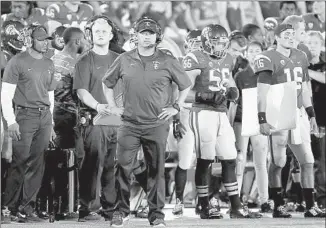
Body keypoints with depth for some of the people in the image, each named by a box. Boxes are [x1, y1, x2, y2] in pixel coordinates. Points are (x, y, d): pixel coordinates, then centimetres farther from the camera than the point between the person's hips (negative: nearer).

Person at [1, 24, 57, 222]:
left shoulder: (49, 64, 16)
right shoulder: (18, 62, -3)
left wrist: (51, 124, 18)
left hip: (45, 117, 5)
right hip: (25, 116, -5)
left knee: (37, 165, 2)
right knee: (20, 163, -9)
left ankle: (27, 207, 7)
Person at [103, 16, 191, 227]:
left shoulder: (167, 61, 2)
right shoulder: (125, 60, 7)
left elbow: (186, 85, 12)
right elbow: (108, 83, 20)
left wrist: (176, 107, 4)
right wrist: (113, 107, 12)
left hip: (157, 125, -1)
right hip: (130, 124, 1)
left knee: (156, 170, 3)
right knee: (123, 168, -4)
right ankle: (121, 211, 6)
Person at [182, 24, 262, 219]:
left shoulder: (227, 59, 14)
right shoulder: (196, 60, -9)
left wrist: (232, 91, 5)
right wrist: (207, 96, -23)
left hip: (222, 114, 7)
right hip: (203, 113, -7)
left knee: (230, 160, 4)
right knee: (205, 160, -3)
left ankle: (236, 208, 7)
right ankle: (204, 205, 8)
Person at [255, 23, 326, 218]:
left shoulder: (301, 57, 12)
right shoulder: (269, 59, -8)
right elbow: (263, 93, -10)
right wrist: (263, 119, -15)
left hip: (298, 113, 7)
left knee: (308, 161, 5)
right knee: (278, 162, -1)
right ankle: (278, 207, 7)